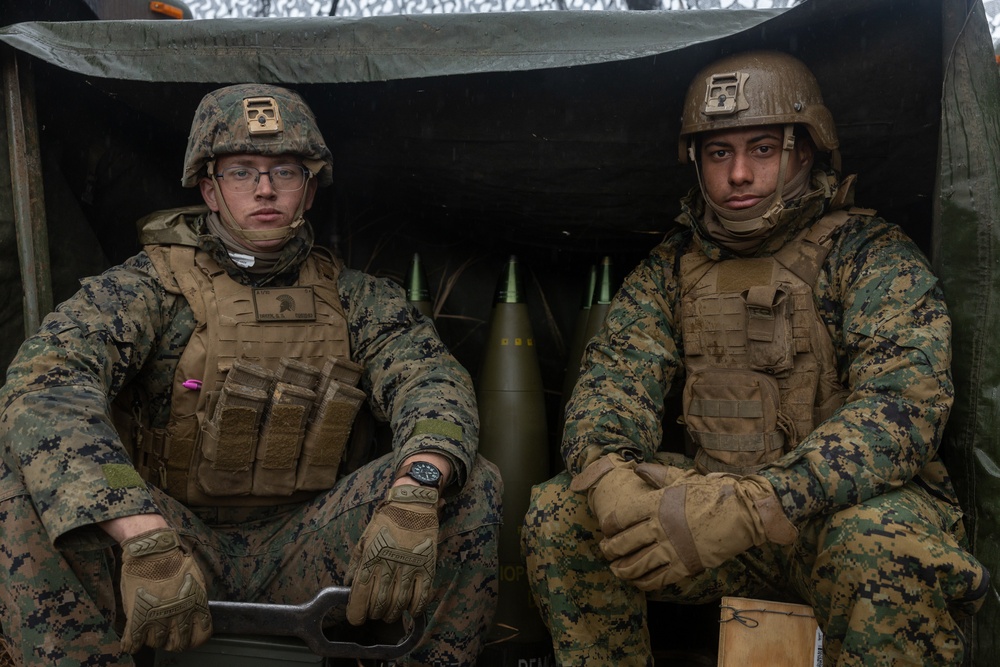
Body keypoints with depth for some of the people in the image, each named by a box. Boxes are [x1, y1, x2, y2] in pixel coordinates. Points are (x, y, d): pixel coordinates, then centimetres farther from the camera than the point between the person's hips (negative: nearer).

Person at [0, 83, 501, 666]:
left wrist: (413, 493, -35)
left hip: (301, 549, 2)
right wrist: (145, 536, -37)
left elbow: (434, 379, -12)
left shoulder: (353, 297, 3)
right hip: (173, 544, -1)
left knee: (472, 482, -20)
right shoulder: (152, 284, -4)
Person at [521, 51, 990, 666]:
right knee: (558, 518, -14)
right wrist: (607, 473, -28)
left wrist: (758, 506, -36)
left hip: (843, 507, -3)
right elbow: (614, 377, -2)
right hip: (711, 501, 4)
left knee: (884, 545, -37)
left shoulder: (870, 253, -6)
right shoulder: (672, 266, 8)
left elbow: (905, 399, -21)